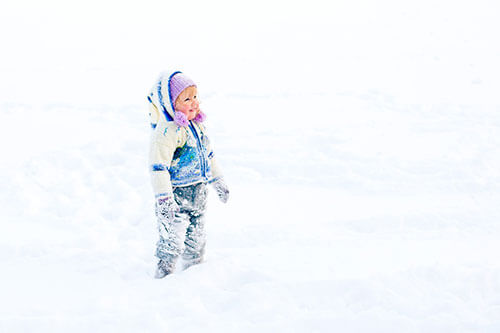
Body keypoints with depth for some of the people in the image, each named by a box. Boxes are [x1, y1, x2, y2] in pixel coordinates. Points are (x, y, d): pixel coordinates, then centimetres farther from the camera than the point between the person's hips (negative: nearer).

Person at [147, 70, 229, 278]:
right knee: (173, 236, -5)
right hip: (177, 193, -8)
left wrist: (218, 180, 27)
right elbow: (158, 166, -25)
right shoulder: (166, 131, -22)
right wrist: (163, 198, -29)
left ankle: (193, 263, 38)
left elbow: (208, 153, 21)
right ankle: (163, 272, 7)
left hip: (198, 190, 8)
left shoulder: (197, 124, 7)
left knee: (196, 234, 20)